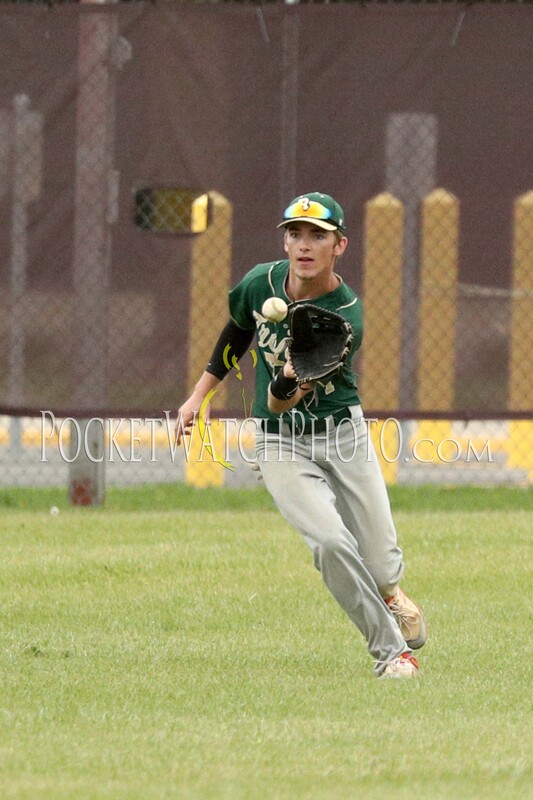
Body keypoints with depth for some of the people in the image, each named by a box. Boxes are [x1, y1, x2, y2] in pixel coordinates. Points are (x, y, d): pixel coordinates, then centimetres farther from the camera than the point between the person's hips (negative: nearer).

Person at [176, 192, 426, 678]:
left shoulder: (347, 317, -22)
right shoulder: (261, 284, -11)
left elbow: (279, 401, -28)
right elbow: (237, 331, 14)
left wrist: (291, 380, -51)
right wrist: (199, 395, 16)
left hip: (344, 435, -1)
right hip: (281, 443, 1)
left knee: (381, 565, 0)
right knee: (331, 541, -23)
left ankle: (389, 591, 41)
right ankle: (391, 651, -8)